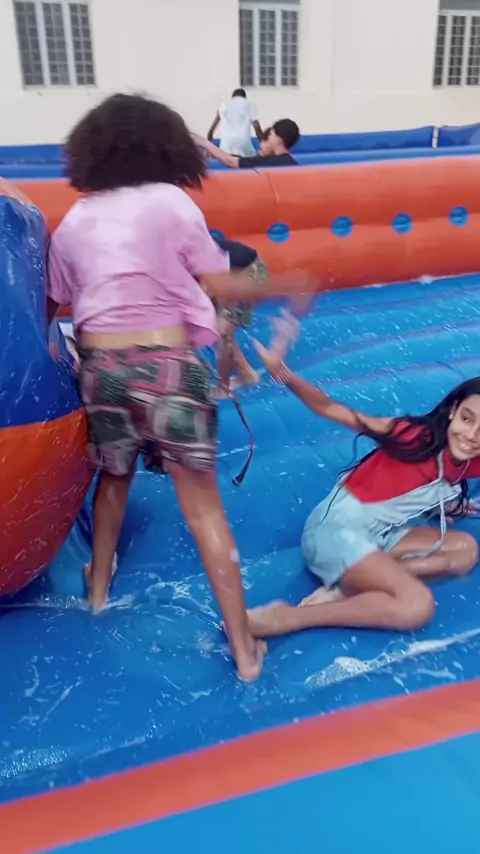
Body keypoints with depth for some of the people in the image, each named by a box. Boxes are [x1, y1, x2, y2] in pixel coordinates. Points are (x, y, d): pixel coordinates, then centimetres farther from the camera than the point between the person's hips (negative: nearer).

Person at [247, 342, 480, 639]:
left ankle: (348, 588, -13)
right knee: (417, 605, -22)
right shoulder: (417, 435, -21)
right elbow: (330, 409, -22)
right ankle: (283, 618, -19)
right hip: (337, 528, -8)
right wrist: (282, 373, -35)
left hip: (379, 534, 8)